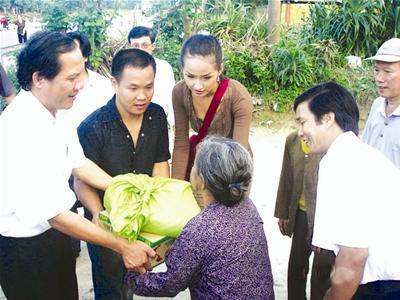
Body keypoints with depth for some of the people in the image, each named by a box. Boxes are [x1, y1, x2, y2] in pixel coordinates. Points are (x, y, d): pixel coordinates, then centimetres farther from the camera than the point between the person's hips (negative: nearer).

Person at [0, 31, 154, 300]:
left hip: (54, 235, 7)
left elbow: (78, 163, 5)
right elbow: (56, 215, -29)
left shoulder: (53, 111, -5)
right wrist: (123, 246, -23)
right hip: (25, 249, -7)